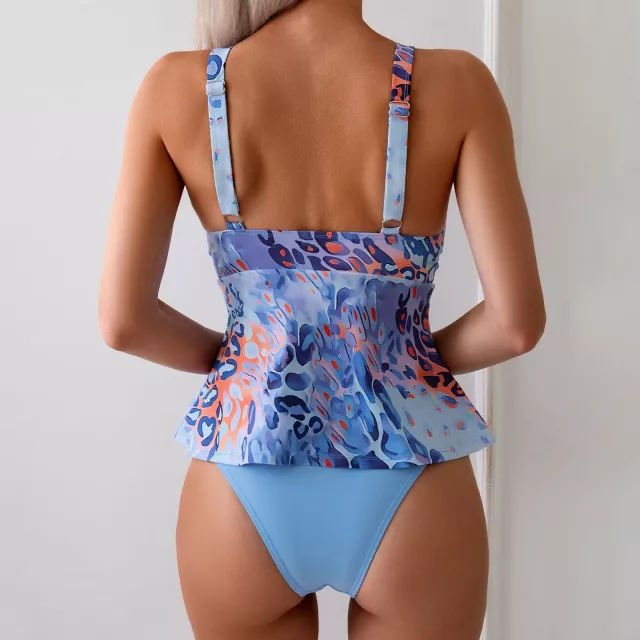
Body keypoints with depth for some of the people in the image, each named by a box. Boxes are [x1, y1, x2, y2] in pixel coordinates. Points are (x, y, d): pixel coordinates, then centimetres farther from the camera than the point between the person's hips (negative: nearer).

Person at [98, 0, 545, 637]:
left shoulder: (176, 86, -8)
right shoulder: (456, 85, -11)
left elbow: (122, 320, -8)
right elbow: (517, 322, -11)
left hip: (243, 498, 2)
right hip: (410, 505, -1)